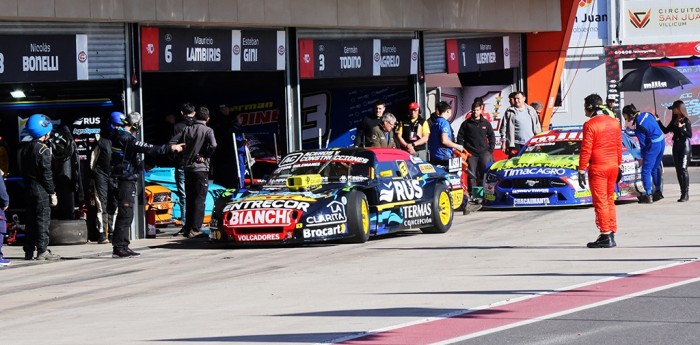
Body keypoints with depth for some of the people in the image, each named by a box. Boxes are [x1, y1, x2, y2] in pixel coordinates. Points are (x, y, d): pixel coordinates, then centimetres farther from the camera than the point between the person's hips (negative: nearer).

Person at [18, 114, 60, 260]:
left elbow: (23, 170, 13)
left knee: (30, 220, 12)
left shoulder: (24, 148, 10)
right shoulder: (43, 150, -14)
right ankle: (42, 251, -5)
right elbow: (46, 174, -15)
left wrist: (27, 185, 16)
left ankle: (28, 251, 13)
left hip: (28, 188, 7)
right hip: (41, 189, -7)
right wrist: (52, 193, -10)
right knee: (43, 219, -4)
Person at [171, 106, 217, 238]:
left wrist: (184, 157, 9)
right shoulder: (207, 131, -7)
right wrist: (205, 157, -6)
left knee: (190, 199, 14)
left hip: (187, 168, 5)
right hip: (201, 168, -5)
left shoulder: (187, 130, 6)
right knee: (199, 200, -3)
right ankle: (195, 229, -10)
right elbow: (213, 145, -23)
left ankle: (188, 228, 16)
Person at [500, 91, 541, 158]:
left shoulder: (531, 110, 10)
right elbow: (504, 127, 3)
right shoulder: (509, 112, 4)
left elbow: (537, 126, 14)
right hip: (516, 144, -2)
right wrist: (504, 142, -2)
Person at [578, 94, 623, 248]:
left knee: (600, 202, -3)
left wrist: (581, 171, -10)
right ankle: (611, 234, 15)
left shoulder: (590, 125, -12)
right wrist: (618, 166, 20)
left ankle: (605, 236, -4)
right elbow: (619, 146, 13)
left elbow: (586, 150, -14)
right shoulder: (614, 123, 9)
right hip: (613, 166, 7)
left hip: (598, 168, -7)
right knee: (610, 201, 14)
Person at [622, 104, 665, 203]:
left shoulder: (639, 124, -20)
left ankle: (648, 195, -1)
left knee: (646, 171, -1)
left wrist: (642, 157, -2)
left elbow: (643, 143, -14)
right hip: (662, 142, 9)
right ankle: (658, 192, 28)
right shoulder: (647, 115, 4)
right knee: (655, 168, 21)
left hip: (653, 145, -9)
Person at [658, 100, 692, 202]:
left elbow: (690, 135, -12)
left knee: (683, 169, -12)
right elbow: (666, 130, 15)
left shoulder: (686, 120, -7)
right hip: (676, 146, 7)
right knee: (678, 170, 6)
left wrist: (681, 128, -21)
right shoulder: (674, 121, 11)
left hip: (684, 146, -7)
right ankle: (682, 193, 11)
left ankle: (685, 194, -12)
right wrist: (659, 122, 8)